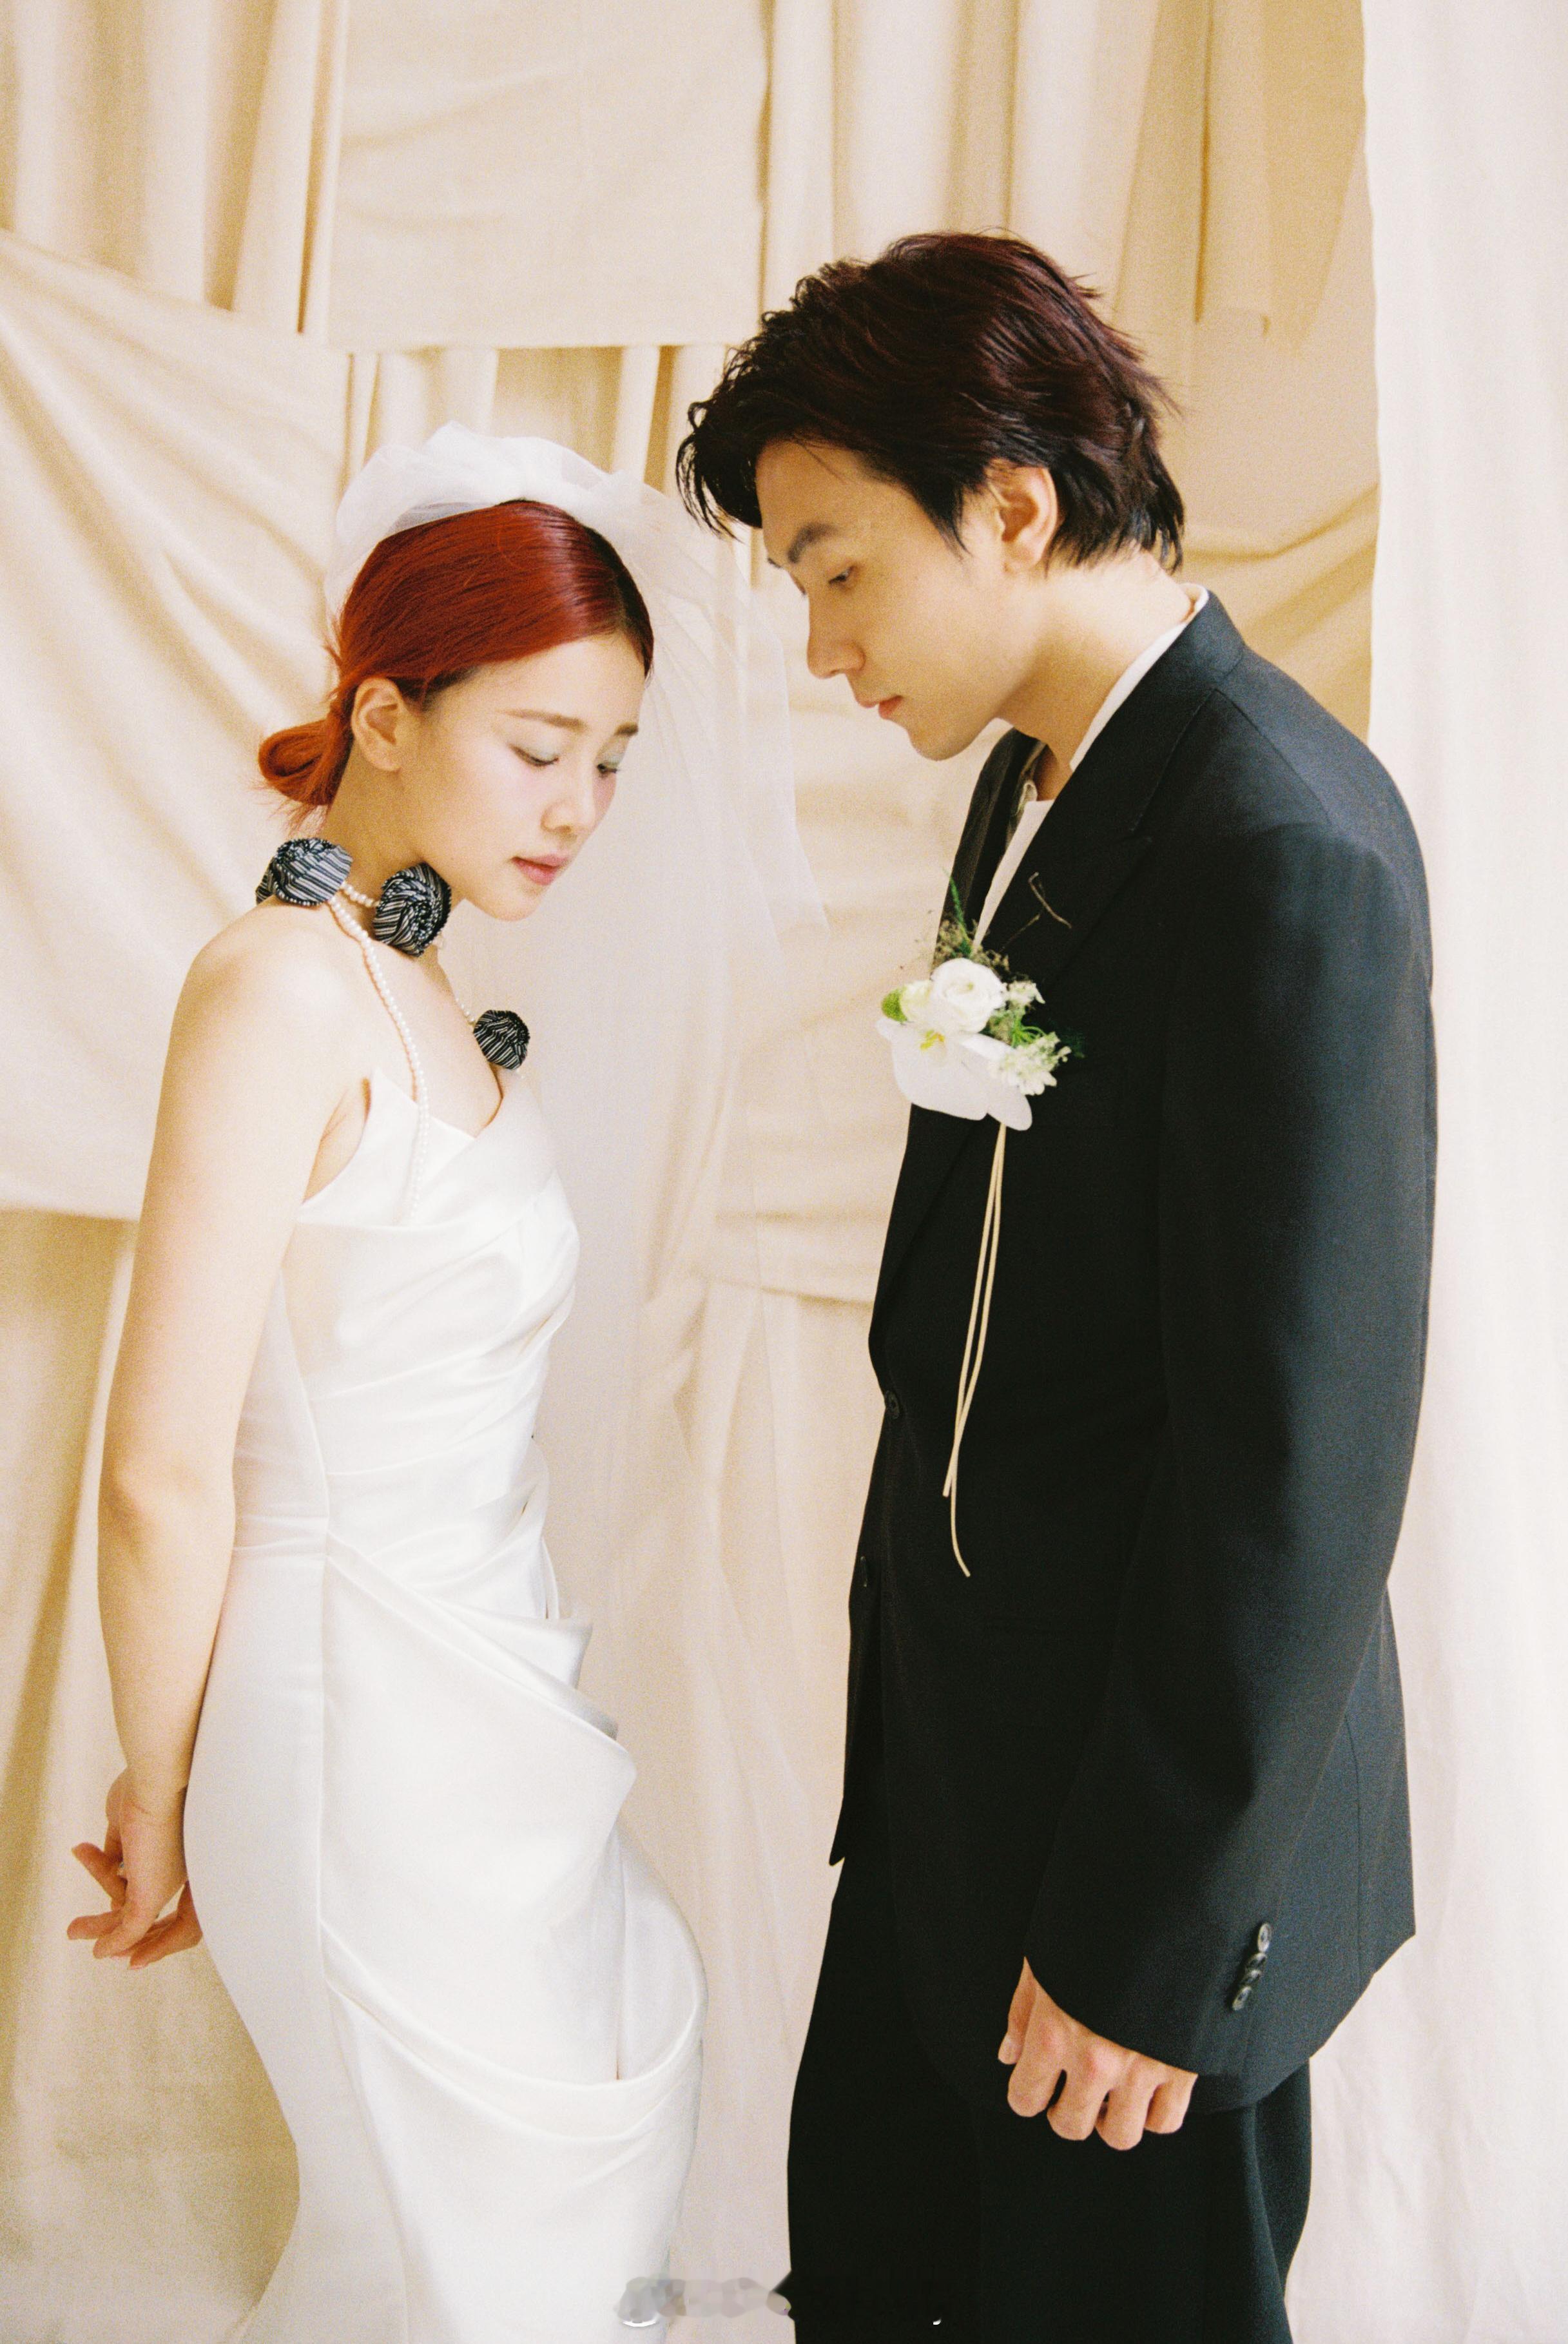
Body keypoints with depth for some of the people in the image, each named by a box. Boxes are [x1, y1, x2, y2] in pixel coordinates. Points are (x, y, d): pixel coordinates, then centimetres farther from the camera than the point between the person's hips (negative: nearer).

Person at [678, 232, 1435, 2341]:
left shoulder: (1288, 851, -24)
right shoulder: (1036, 781, 4)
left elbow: (1306, 1451, -24)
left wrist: (1152, 1933, -18)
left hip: (1159, 1785, -8)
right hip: (958, 1741, 8)